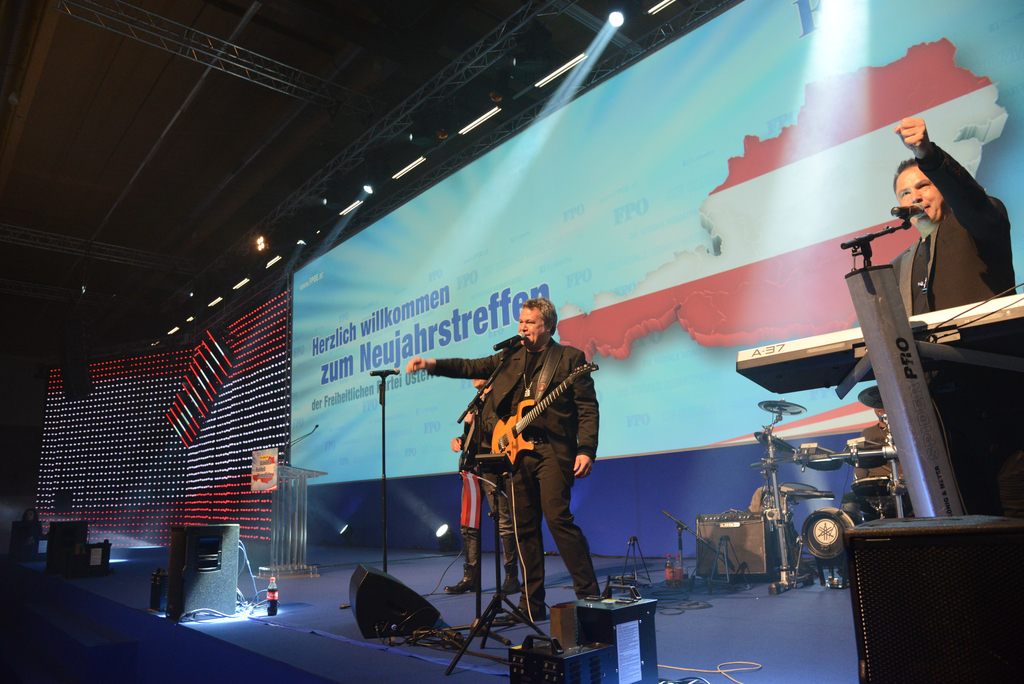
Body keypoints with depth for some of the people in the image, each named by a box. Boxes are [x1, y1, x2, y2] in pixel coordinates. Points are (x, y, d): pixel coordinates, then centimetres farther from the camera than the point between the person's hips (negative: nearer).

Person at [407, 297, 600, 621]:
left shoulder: (569, 358, 1)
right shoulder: (509, 358, 16)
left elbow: (588, 408, -4)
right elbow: (471, 367, 12)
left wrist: (586, 451, -14)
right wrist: (432, 364, -2)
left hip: (553, 451, -5)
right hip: (518, 451, 5)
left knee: (558, 518, -14)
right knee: (525, 527, 7)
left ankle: (590, 595, -2)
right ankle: (532, 604, 17)